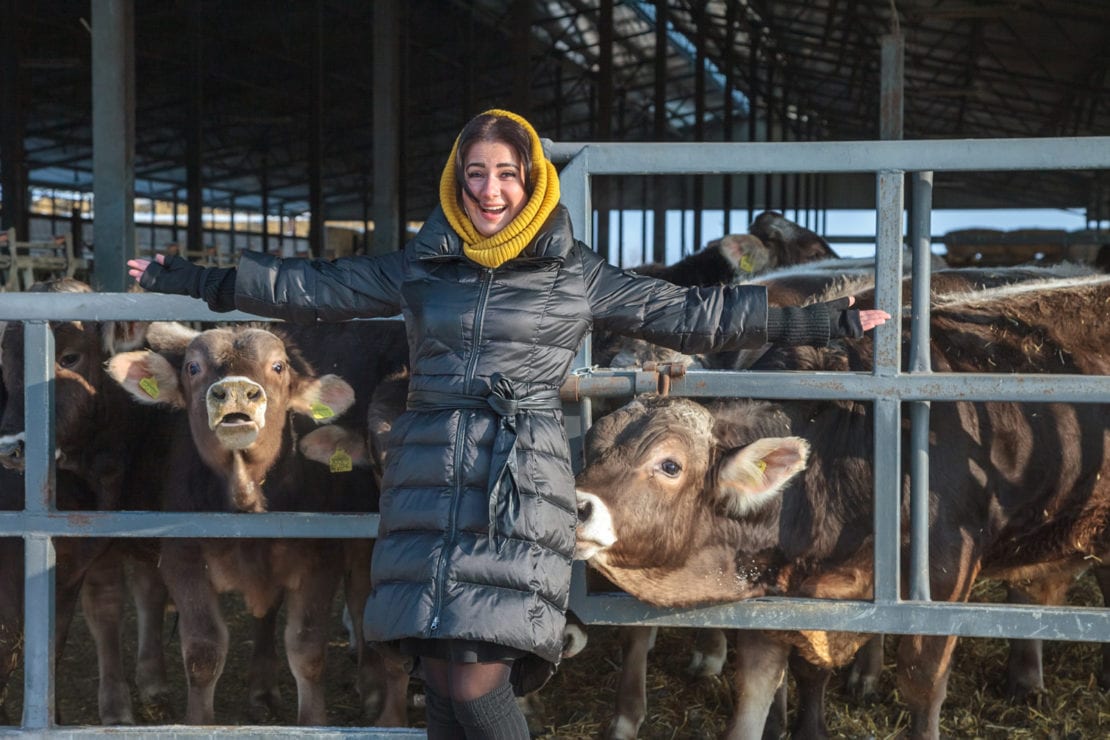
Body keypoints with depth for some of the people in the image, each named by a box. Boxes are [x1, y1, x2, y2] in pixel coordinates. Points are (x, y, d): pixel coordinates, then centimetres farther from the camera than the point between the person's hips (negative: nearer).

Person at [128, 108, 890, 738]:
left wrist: (827, 321, 6)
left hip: (521, 490, -3)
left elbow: (693, 314, 8)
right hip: (430, 483, 3)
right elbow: (313, 287, 19)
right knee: (441, 673, 2)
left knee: (474, 676, -13)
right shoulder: (419, 266, 12)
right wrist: (186, 279, 20)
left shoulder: (578, 274, 5)